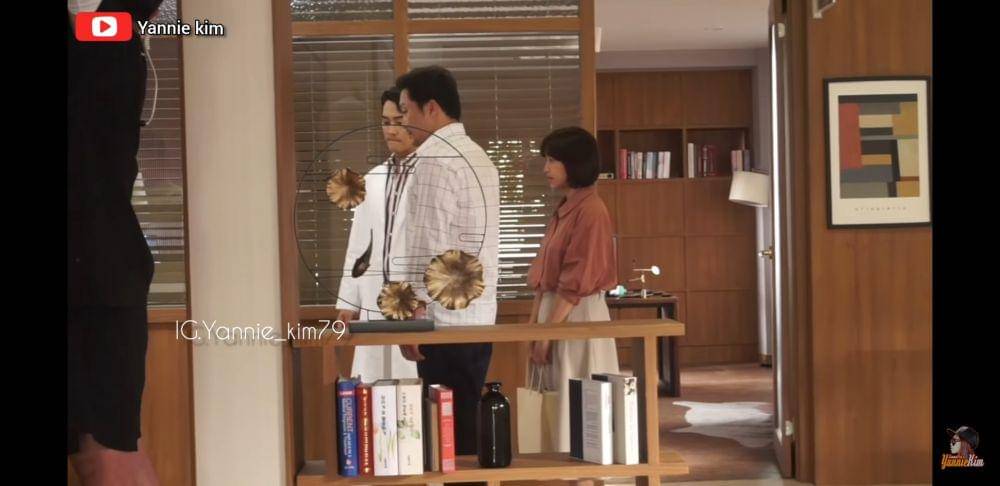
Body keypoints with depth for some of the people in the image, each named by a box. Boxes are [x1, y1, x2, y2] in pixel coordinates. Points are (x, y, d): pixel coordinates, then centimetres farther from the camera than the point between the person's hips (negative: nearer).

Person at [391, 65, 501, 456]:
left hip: (444, 320, -9)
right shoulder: (479, 158, 16)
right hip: (478, 316, 9)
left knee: (448, 428, -4)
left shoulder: (434, 160, -12)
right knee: (468, 423, 12)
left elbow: (426, 249, -17)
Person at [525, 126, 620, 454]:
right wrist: (533, 325, 11)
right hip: (555, 312, 9)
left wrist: (546, 332, -16)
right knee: (557, 402, 12)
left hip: (577, 318, -9)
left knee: (578, 404, -2)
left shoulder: (590, 211, -15)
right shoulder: (563, 209, 13)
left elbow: (575, 283, -18)